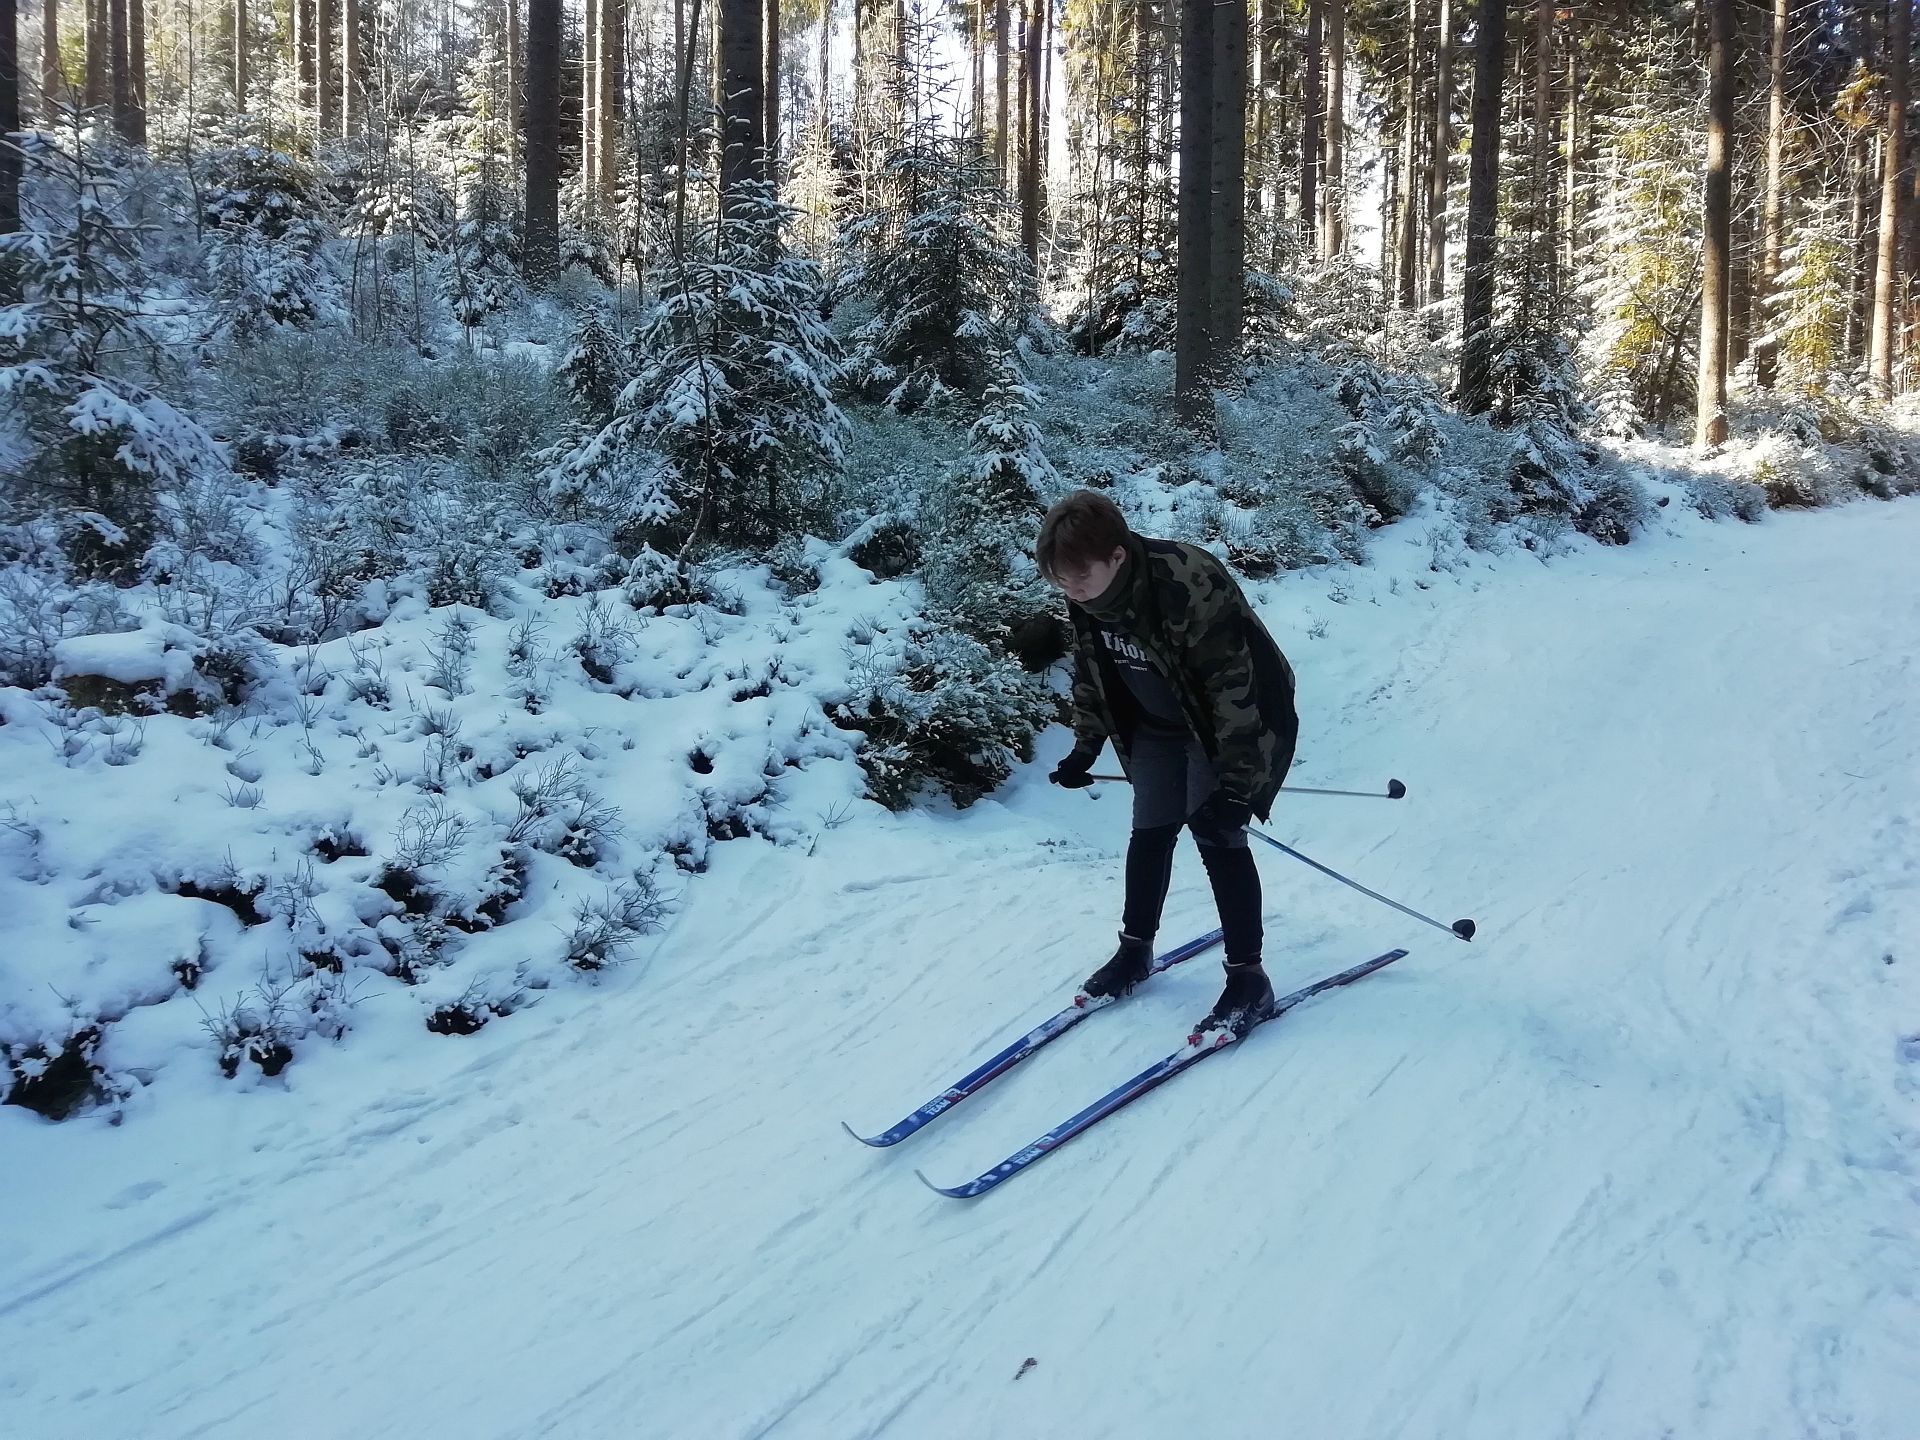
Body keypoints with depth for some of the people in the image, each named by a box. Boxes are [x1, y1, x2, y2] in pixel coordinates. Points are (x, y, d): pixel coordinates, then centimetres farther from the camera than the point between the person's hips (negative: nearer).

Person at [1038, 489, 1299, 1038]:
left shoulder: (1190, 588, -37)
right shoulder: (1087, 597, -14)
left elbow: (1234, 689, -34)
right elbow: (1090, 672, 5)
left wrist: (1236, 784, -34)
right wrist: (1085, 746, 4)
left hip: (1237, 724, -6)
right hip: (1158, 725, 7)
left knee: (1216, 835, -12)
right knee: (1150, 830, 8)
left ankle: (1248, 979, -3)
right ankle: (1135, 950, 26)